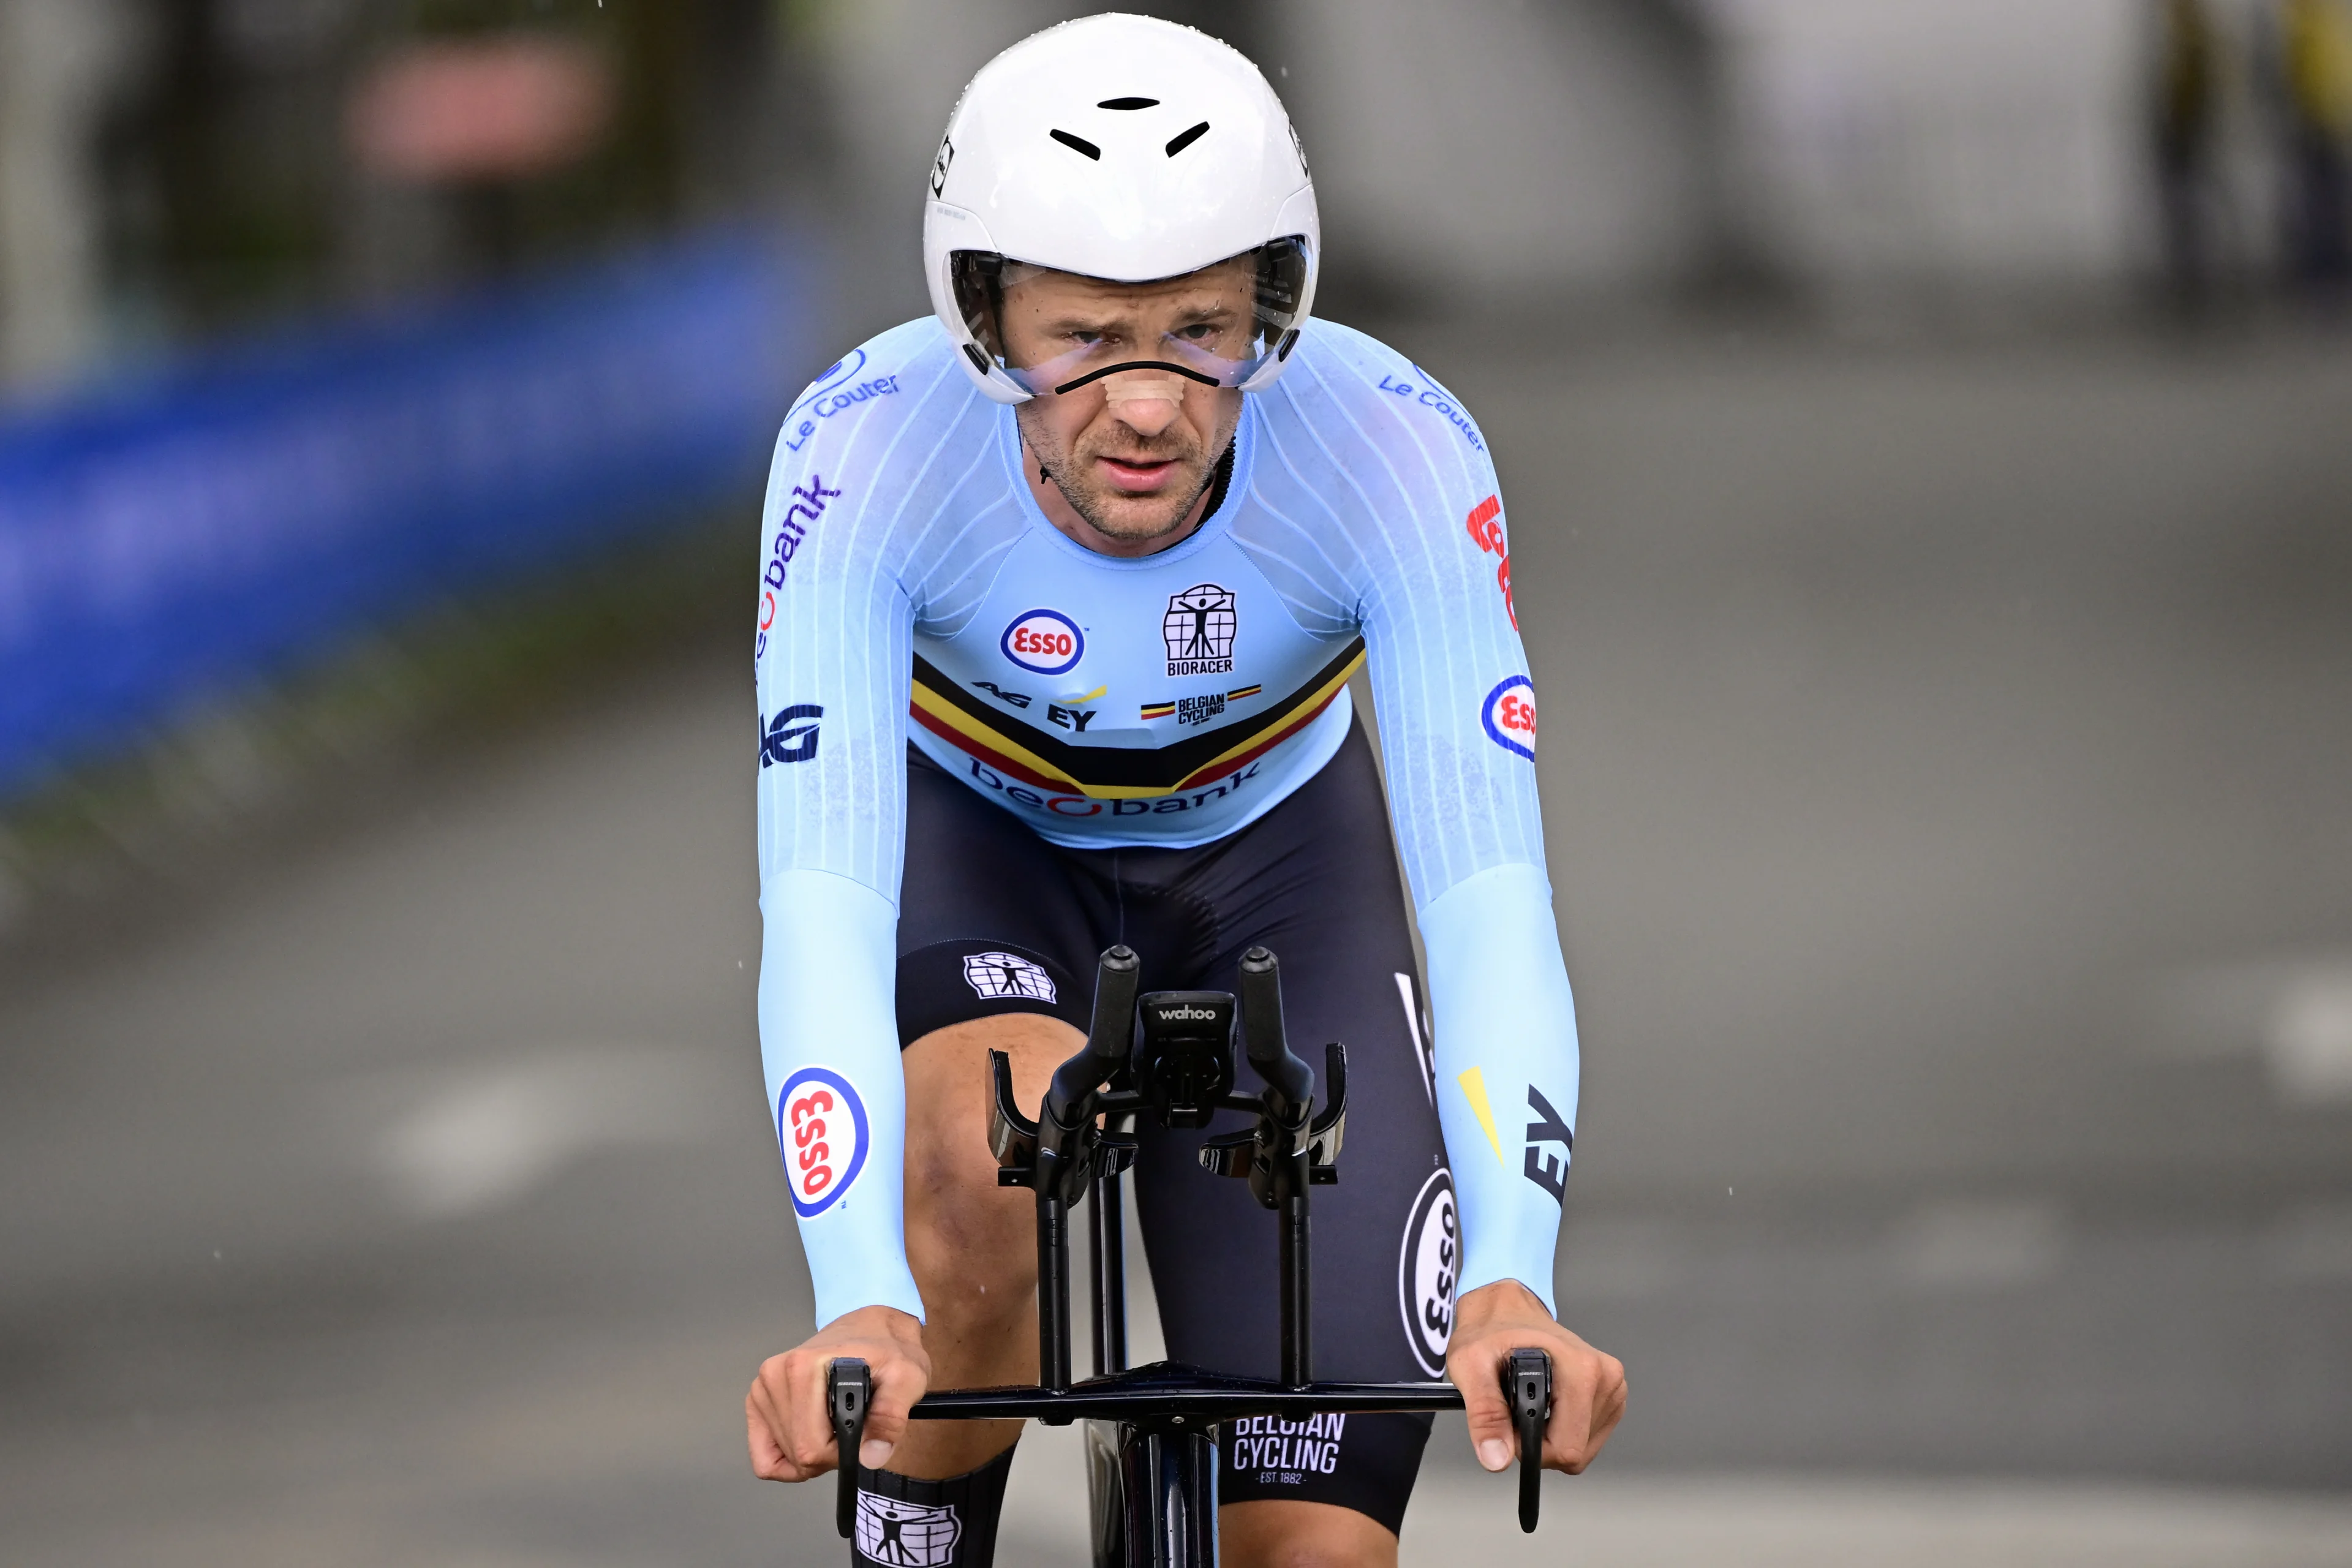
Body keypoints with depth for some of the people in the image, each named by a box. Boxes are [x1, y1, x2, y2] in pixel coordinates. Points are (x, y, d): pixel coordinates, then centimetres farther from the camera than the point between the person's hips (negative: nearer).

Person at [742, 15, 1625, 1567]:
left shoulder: (1395, 445, -33)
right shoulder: (870, 448, -34)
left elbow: (1488, 883, -40)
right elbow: (821, 898, -42)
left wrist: (1509, 1278, -56)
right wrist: (860, 1306, -57)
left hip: (1270, 859, 1)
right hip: (972, 842, -1)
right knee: (993, 1153, -36)